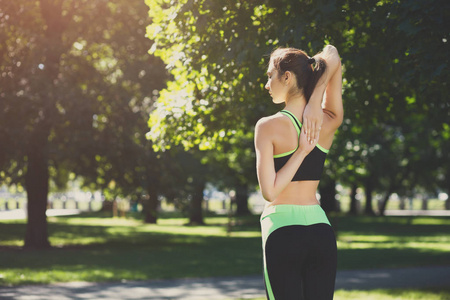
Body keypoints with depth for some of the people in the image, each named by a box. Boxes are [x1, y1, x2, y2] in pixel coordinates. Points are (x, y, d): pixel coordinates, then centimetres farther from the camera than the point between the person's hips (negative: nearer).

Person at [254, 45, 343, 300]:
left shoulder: (268, 127, -10)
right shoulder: (329, 123, 2)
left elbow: (269, 191, -14)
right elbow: (333, 57, 12)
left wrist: (300, 152, -9)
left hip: (282, 230, -4)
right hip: (321, 229, 5)